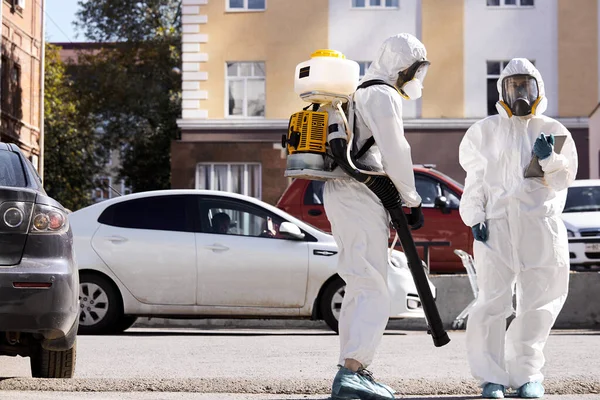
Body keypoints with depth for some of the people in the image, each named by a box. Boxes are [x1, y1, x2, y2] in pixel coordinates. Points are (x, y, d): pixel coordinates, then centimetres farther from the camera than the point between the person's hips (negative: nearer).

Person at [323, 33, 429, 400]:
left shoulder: (363, 93, 24)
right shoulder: (383, 96, -9)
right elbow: (396, 153, -17)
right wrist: (413, 201, -6)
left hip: (341, 192, 11)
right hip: (359, 196, -11)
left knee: (360, 290, 15)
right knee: (373, 291, -15)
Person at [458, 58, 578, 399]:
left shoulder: (553, 131, 14)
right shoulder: (485, 131, 13)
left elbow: (565, 178, 8)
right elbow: (475, 179, 11)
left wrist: (549, 159, -11)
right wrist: (475, 218, 0)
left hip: (541, 224, 1)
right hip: (497, 225, -1)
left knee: (539, 302, 1)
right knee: (493, 301, -8)